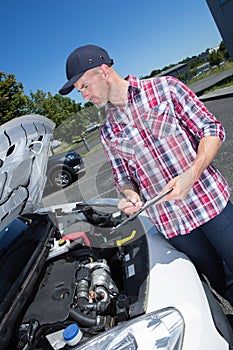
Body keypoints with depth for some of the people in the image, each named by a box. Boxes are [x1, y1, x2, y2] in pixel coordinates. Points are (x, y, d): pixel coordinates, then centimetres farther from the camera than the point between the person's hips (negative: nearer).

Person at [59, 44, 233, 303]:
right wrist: (131, 196, -11)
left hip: (212, 202, -2)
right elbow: (123, 177, 12)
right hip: (172, 223, 2)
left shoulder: (164, 87, -3)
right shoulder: (108, 133, 7)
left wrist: (192, 174, -19)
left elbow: (212, 129, -5)